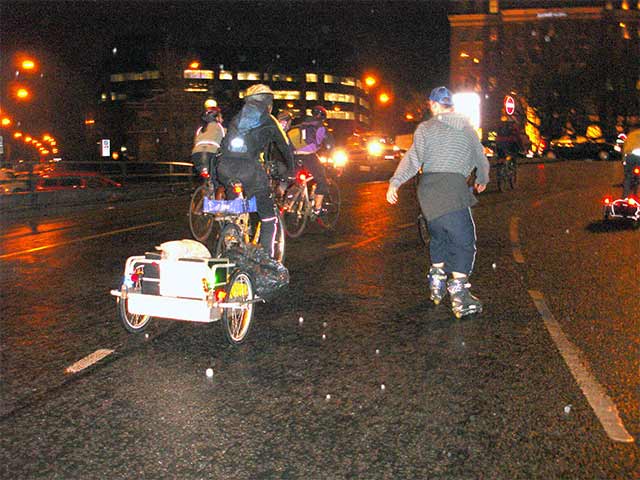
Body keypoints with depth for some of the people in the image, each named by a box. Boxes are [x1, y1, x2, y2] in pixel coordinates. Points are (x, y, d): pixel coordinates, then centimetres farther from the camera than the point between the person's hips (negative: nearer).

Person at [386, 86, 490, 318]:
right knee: (463, 241, 0)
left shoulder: (426, 128, 9)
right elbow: (481, 160, 26)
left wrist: (395, 182, -2)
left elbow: (413, 158, -3)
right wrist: (482, 180, 44)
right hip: (454, 189, -2)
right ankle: (459, 296, -10)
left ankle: (437, 285, 28)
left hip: (427, 190, 2)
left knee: (438, 238, 20)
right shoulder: (467, 128, 15)